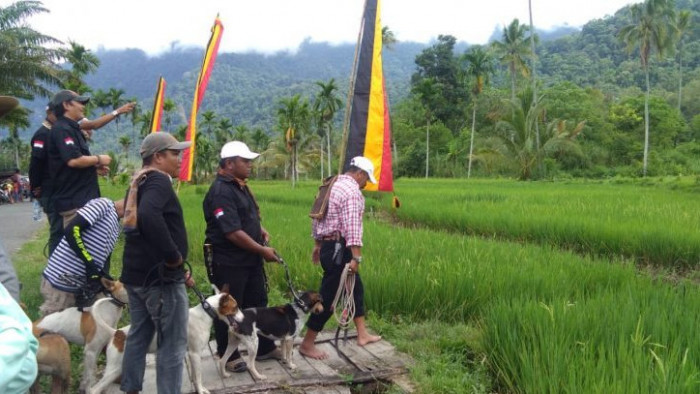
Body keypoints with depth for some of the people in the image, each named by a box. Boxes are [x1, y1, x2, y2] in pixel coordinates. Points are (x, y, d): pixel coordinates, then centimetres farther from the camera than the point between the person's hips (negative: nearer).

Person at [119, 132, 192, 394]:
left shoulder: (139, 182, 15)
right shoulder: (159, 181, -16)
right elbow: (149, 216, -36)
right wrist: (173, 256, -27)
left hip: (136, 273, 10)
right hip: (160, 277, -10)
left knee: (138, 336, 18)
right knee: (172, 345, 0)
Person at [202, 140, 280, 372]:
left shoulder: (240, 186, 10)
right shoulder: (221, 192, -21)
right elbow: (233, 232, -25)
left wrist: (260, 229, 6)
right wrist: (263, 251, -18)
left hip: (250, 259, 10)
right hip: (229, 263, -10)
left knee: (258, 303, 17)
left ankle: (264, 348, 31)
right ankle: (229, 356, 20)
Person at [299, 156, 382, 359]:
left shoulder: (331, 185, 13)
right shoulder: (352, 191, -16)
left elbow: (317, 217, 18)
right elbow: (352, 227, -24)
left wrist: (317, 245, 24)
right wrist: (356, 257, -26)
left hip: (327, 245, 10)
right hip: (339, 249, -10)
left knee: (356, 288, 18)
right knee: (328, 297, -2)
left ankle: (362, 334, 27)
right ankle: (307, 344, 7)